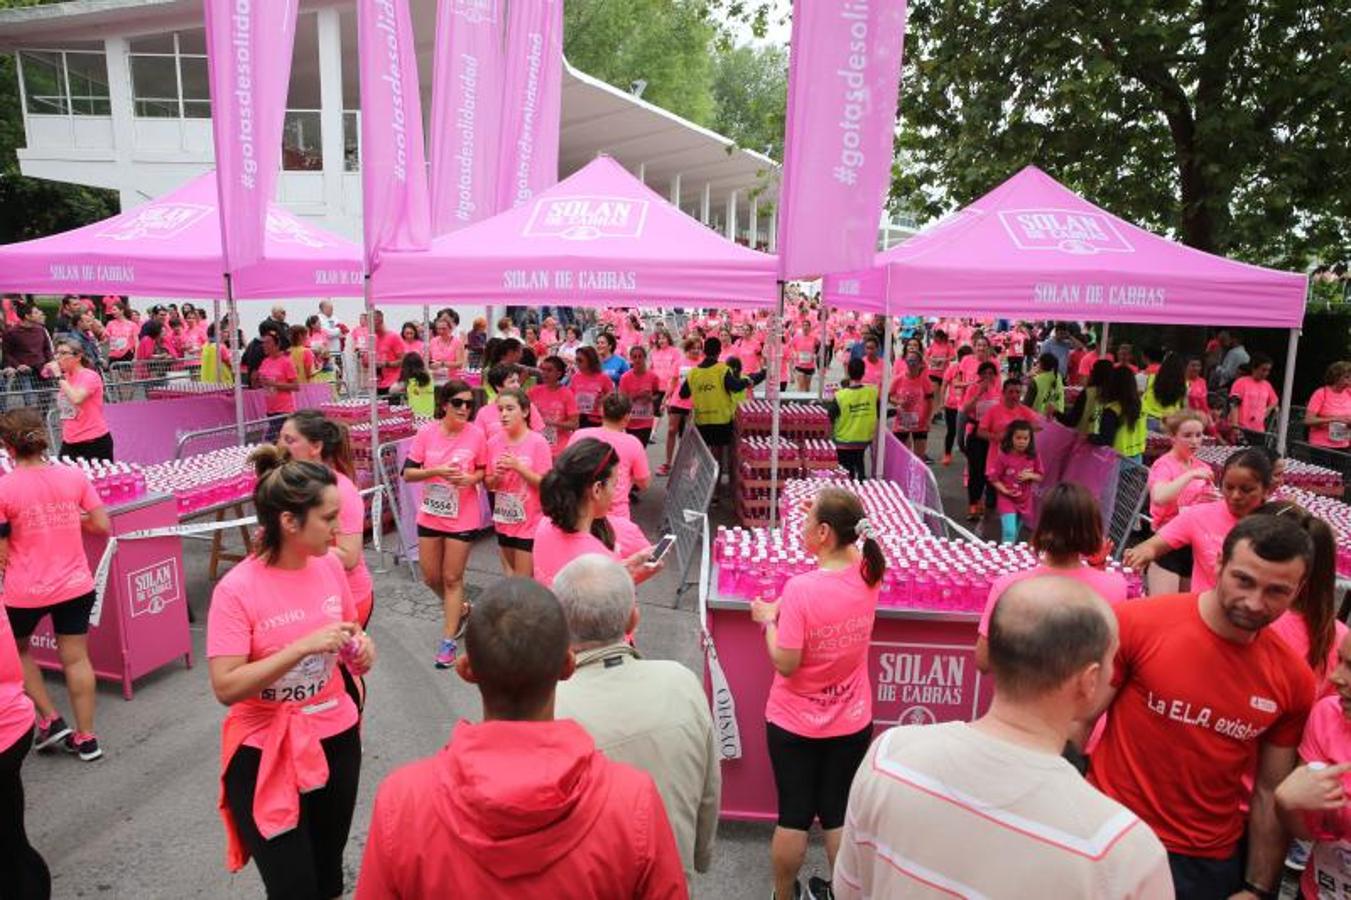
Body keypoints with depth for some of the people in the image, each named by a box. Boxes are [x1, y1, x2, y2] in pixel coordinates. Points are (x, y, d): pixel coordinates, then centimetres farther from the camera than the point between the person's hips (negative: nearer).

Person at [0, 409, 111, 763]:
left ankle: (50, 719, 22)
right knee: (76, 658, 11)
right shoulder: (74, 476, -5)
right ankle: (86, 737, 17)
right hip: (76, 585, 3)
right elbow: (102, 525, -1)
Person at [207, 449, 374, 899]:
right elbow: (225, 687, -22)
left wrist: (361, 647, -10)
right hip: (265, 754, -5)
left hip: (336, 739, 5)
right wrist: (303, 646, -30)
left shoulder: (329, 565, -5)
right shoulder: (237, 590, -19)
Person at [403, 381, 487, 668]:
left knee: (452, 578, 6)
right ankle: (459, 609, 43)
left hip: (463, 518, -2)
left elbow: (484, 471, 3)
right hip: (430, 515, 3)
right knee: (431, 577, 14)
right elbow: (408, 474, -7)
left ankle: (448, 641, 18)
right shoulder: (427, 432, -8)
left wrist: (471, 478, -19)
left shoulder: (476, 435, -11)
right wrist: (437, 470, -23)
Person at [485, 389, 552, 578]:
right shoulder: (494, 442, 0)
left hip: (530, 524, -5)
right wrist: (496, 476, -14)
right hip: (504, 522, 5)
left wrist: (518, 467, -24)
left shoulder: (538, 442, -14)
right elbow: (489, 485, 8)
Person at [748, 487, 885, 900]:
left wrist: (768, 619, -9)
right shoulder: (867, 574, -12)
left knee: (794, 816, 14)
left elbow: (786, 664, -22)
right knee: (840, 816, 19)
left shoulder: (800, 588, -27)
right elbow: (848, 551, 14)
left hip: (795, 723, -3)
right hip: (852, 722, 4)